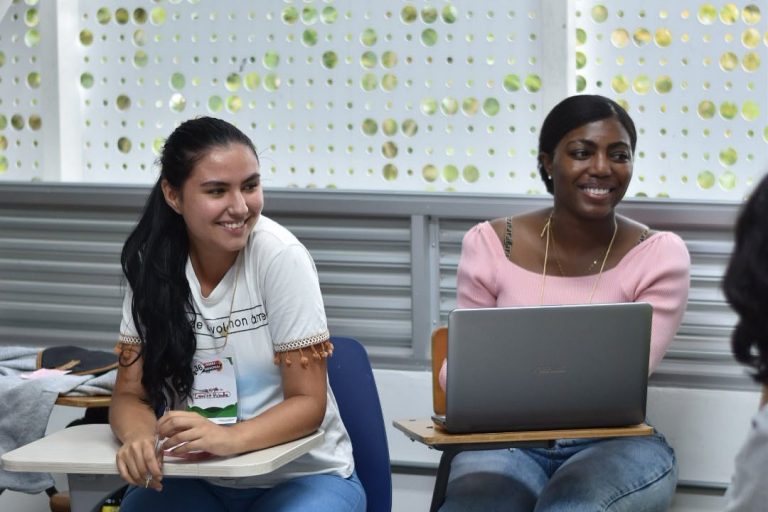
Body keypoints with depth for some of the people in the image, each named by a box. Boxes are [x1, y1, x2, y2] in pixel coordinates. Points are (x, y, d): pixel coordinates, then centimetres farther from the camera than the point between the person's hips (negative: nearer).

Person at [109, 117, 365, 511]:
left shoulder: (280, 256, -16)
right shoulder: (153, 263, -5)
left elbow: (308, 403, -15)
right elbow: (130, 394, -3)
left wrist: (228, 437, -34)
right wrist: (139, 438, -27)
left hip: (301, 477, -3)